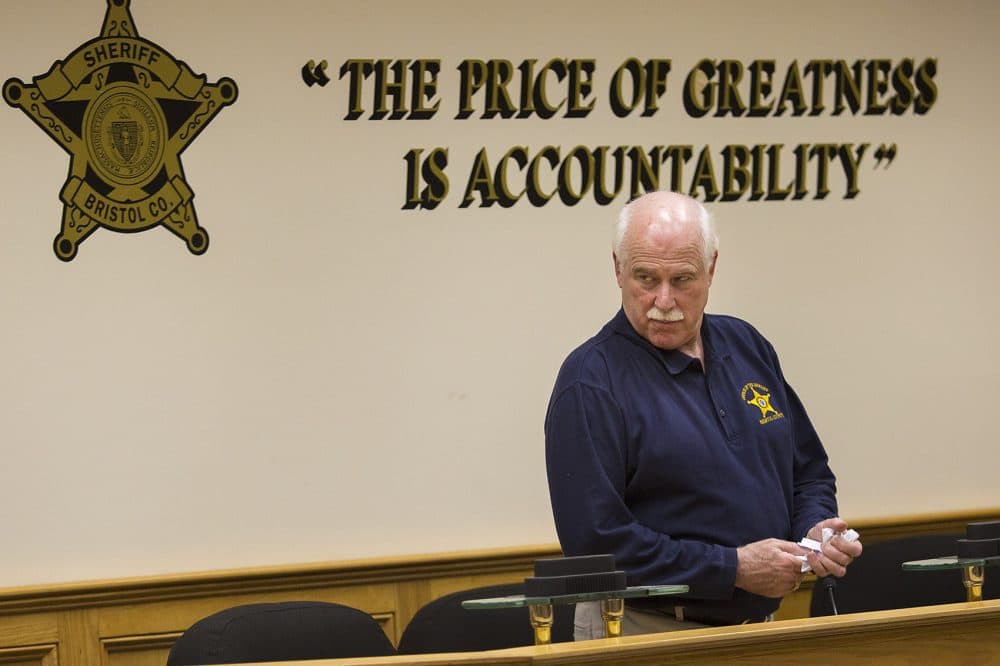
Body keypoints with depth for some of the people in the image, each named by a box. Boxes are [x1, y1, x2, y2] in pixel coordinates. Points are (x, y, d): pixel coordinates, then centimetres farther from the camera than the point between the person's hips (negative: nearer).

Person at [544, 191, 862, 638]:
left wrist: (816, 530, -3)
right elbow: (596, 542, -20)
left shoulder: (747, 347, 8)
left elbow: (808, 468, 18)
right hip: (646, 635, -6)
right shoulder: (590, 383, -13)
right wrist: (733, 568, -19)